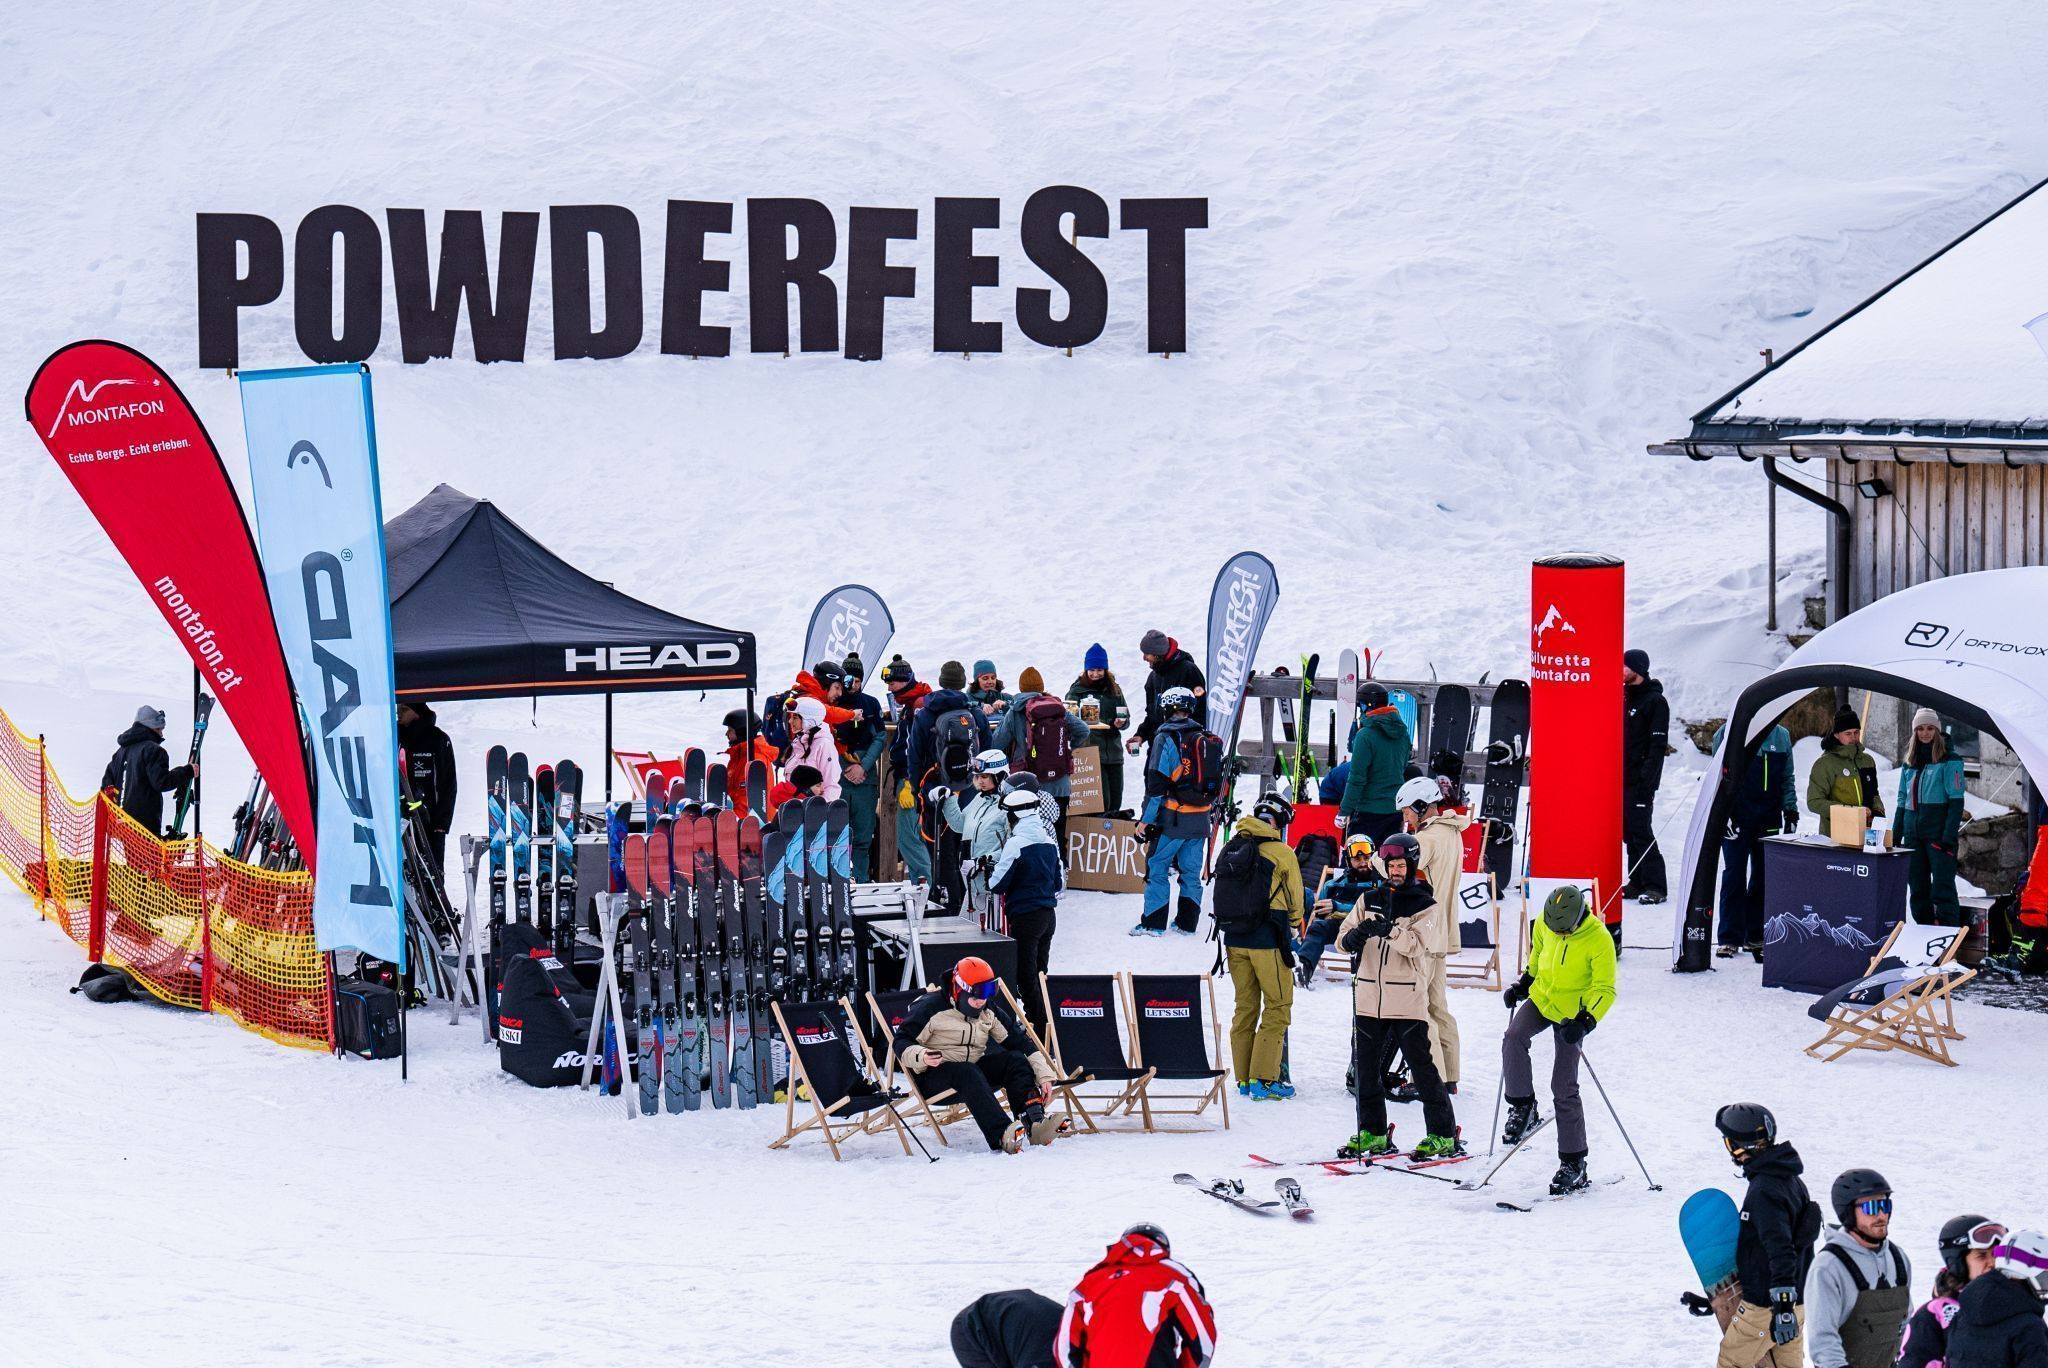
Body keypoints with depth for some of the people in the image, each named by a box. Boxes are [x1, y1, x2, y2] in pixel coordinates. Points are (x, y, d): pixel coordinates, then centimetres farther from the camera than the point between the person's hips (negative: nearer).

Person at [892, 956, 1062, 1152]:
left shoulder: (989, 1011, 7)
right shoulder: (930, 1008, -10)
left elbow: (1018, 1041, 8)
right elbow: (902, 1043, -8)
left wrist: (1044, 1076, -1)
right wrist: (920, 1057, -31)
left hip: (973, 1067, 6)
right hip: (934, 1076, -6)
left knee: (1016, 1060, -16)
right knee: (968, 1073, -37)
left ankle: (1034, 1124, -32)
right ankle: (1001, 1136, -54)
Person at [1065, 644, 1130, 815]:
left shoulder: (1114, 690, 12)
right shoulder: (1077, 690, 1)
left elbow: (1125, 717, 15)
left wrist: (1121, 723, -7)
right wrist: (1075, 716, -24)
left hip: (1113, 751, 4)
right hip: (1089, 753, -4)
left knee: (1116, 802, 6)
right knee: (1102, 801, -13)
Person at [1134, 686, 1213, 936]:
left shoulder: (1166, 739, -10)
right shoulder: (1203, 739, 9)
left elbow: (1156, 782, -13)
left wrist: (1147, 819, -9)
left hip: (1173, 818, -6)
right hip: (1200, 818, 6)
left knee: (1157, 868, 1)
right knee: (1192, 870, 12)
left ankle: (1153, 923, 0)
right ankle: (1188, 922, 16)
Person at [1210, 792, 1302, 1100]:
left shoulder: (1230, 850, 6)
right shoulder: (1281, 853, -8)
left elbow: (1222, 894, 9)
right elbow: (1295, 900, 2)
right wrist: (1293, 925, 20)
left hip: (1234, 937, 6)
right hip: (1268, 940, -6)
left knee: (1245, 1006, 14)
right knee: (1277, 1007, 2)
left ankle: (1244, 1079, 15)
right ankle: (1263, 1078, -4)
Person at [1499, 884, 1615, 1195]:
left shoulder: (1599, 941, -22)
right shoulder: (1544, 925, -8)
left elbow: (1605, 990, -17)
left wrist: (1585, 1021, -30)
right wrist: (1523, 983, 7)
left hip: (1570, 1014, -4)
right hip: (1540, 998, 4)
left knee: (1564, 1089, -4)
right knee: (1514, 1038, -28)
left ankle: (1573, 1163, 5)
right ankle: (1522, 1108, -13)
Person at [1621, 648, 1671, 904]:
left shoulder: (1655, 701, -8)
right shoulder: (1624, 698, 16)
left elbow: (1658, 745, -13)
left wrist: (1647, 778, -20)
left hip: (1640, 779, -8)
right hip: (1621, 777, 8)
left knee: (1641, 830, -11)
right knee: (1628, 832, 7)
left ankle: (1654, 885, -9)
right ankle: (1637, 881, 12)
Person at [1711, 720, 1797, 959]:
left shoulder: (1781, 737, 11)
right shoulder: (1728, 733, 0)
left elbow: (1787, 779, 16)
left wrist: (1791, 811, 7)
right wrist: (1723, 813, -10)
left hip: (1769, 820, 4)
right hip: (1736, 819, -4)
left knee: (1764, 877, 4)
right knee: (1734, 877, -4)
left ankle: (1756, 937, 12)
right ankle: (1729, 939, 0)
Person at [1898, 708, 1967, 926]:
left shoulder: (1949, 762, -4)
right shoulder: (1909, 764, 15)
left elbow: (1956, 801, -9)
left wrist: (1949, 836, -17)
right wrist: (1896, 834, 12)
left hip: (1939, 834, -7)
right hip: (1913, 833, 7)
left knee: (1942, 889, -11)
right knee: (1918, 890, 9)